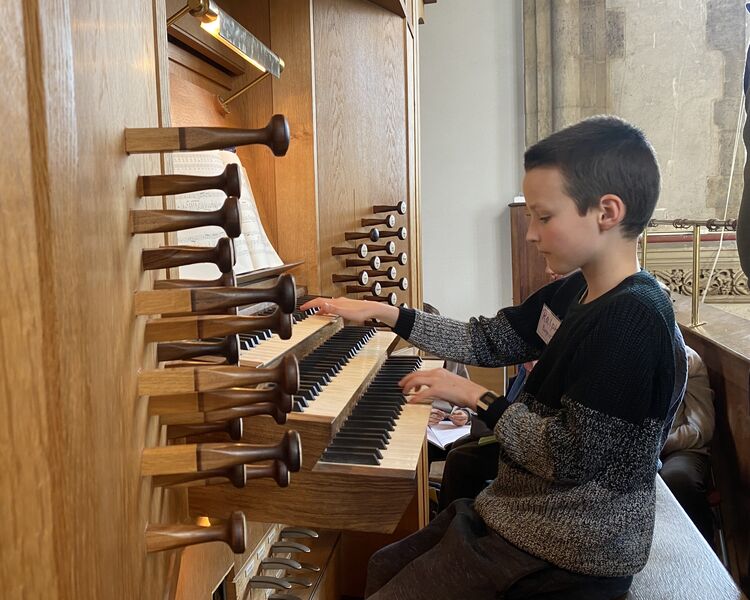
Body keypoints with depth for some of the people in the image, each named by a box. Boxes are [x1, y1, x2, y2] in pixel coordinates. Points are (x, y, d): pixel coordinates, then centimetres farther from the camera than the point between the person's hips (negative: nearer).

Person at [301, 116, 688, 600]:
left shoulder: (633, 320, -25)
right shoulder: (574, 293, 1)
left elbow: (567, 458, -27)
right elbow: (485, 341, 8)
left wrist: (474, 397, -15)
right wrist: (379, 312, 7)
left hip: (565, 554, -8)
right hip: (525, 512, 9)